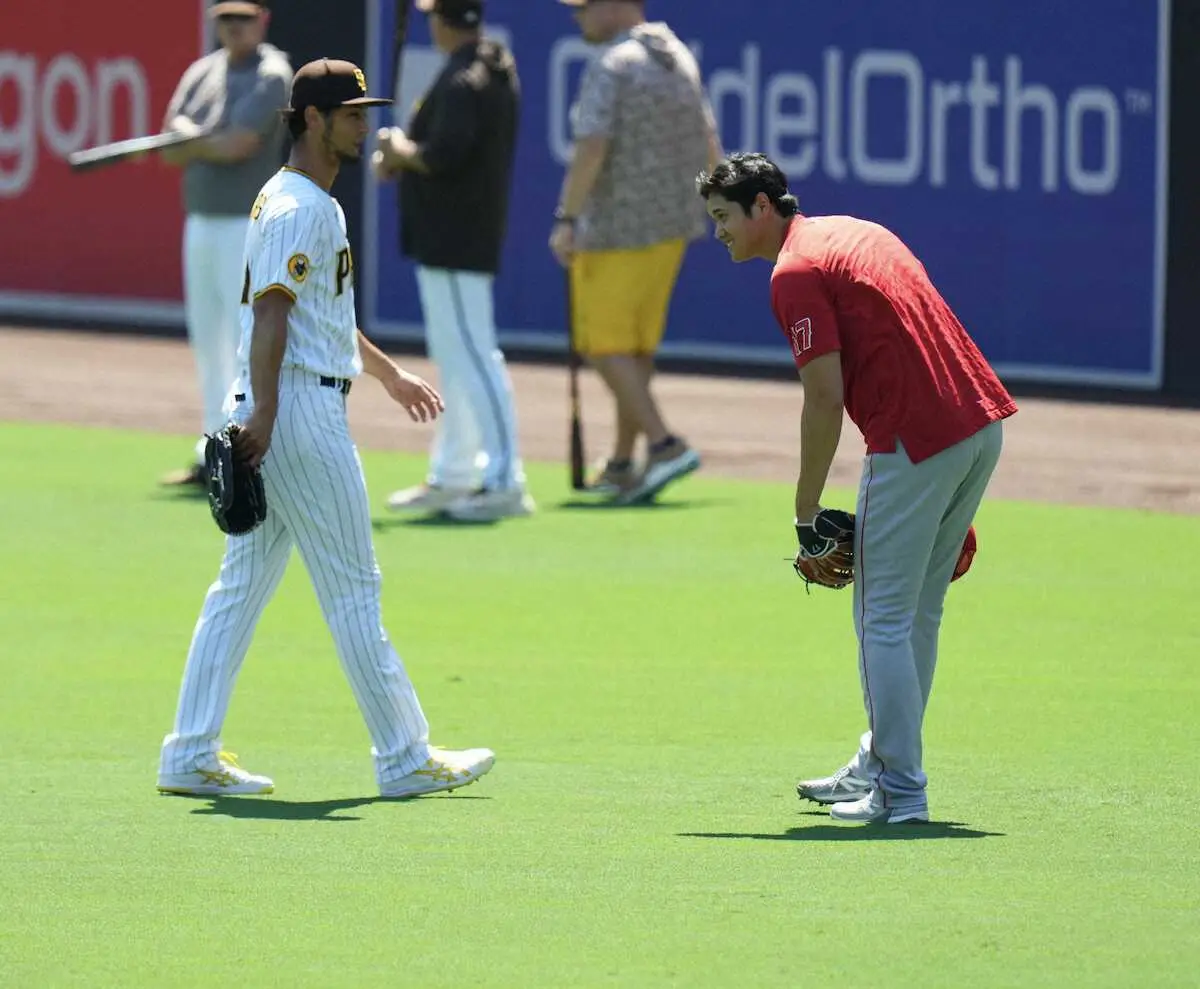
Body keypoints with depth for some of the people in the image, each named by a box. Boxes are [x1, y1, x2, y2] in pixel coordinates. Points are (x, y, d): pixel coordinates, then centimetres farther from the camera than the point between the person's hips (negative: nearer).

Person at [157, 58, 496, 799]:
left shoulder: (318, 204, 18)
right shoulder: (296, 209, -14)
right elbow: (271, 314, -23)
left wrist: (388, 374, 38)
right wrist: (264, 414, -30)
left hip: (281, 413, 11)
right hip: (301, 410, -11)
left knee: (243, 585, 8)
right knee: (354, 588, -4)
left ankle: (191, 758, 8)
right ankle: (405, 759, 2)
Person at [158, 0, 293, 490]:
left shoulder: (271, 76, -8)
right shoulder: (203, 73, 13)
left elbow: (236, 146, -19)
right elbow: (172, 152, 5)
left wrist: (191, 140, -2)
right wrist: (214, 142, -13)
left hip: (249, 225, -7)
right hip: (200, 223, 7)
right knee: (208, 343, 10)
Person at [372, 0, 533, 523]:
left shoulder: (462, 81, -20)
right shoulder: (497, 69, 12)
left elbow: (441, 156, -27)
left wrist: (398, 149, -8)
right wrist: (402, 158, 10)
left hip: (452, 240, -11)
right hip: (474, 237, 11)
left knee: (471, 357, -10)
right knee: (456, 357, 18)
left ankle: (505, 483, -12)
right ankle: (451, 477, 26)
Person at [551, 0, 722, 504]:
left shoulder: (610, 66, -15)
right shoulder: (680, 58, 10)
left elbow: (591, 147, -25)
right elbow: (709, 144, 13)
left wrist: (566, 219, -21)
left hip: (616, 228, -8)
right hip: (672, 224, 8)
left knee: (604, 345, -2)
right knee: (639, 344, 15)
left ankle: (665, 445, -16)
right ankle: (621, 466, 20)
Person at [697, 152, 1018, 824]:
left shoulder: (796, 272, -7)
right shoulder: (855, 232, 21)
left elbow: (826, 399, -13)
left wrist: (807, 515, -5)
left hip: (917, 439, -9)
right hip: (981, 420, 9)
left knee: (884, 621, -1)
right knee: (917, 612, 19)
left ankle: (901, 793, 0)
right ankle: (880, 767, 29)